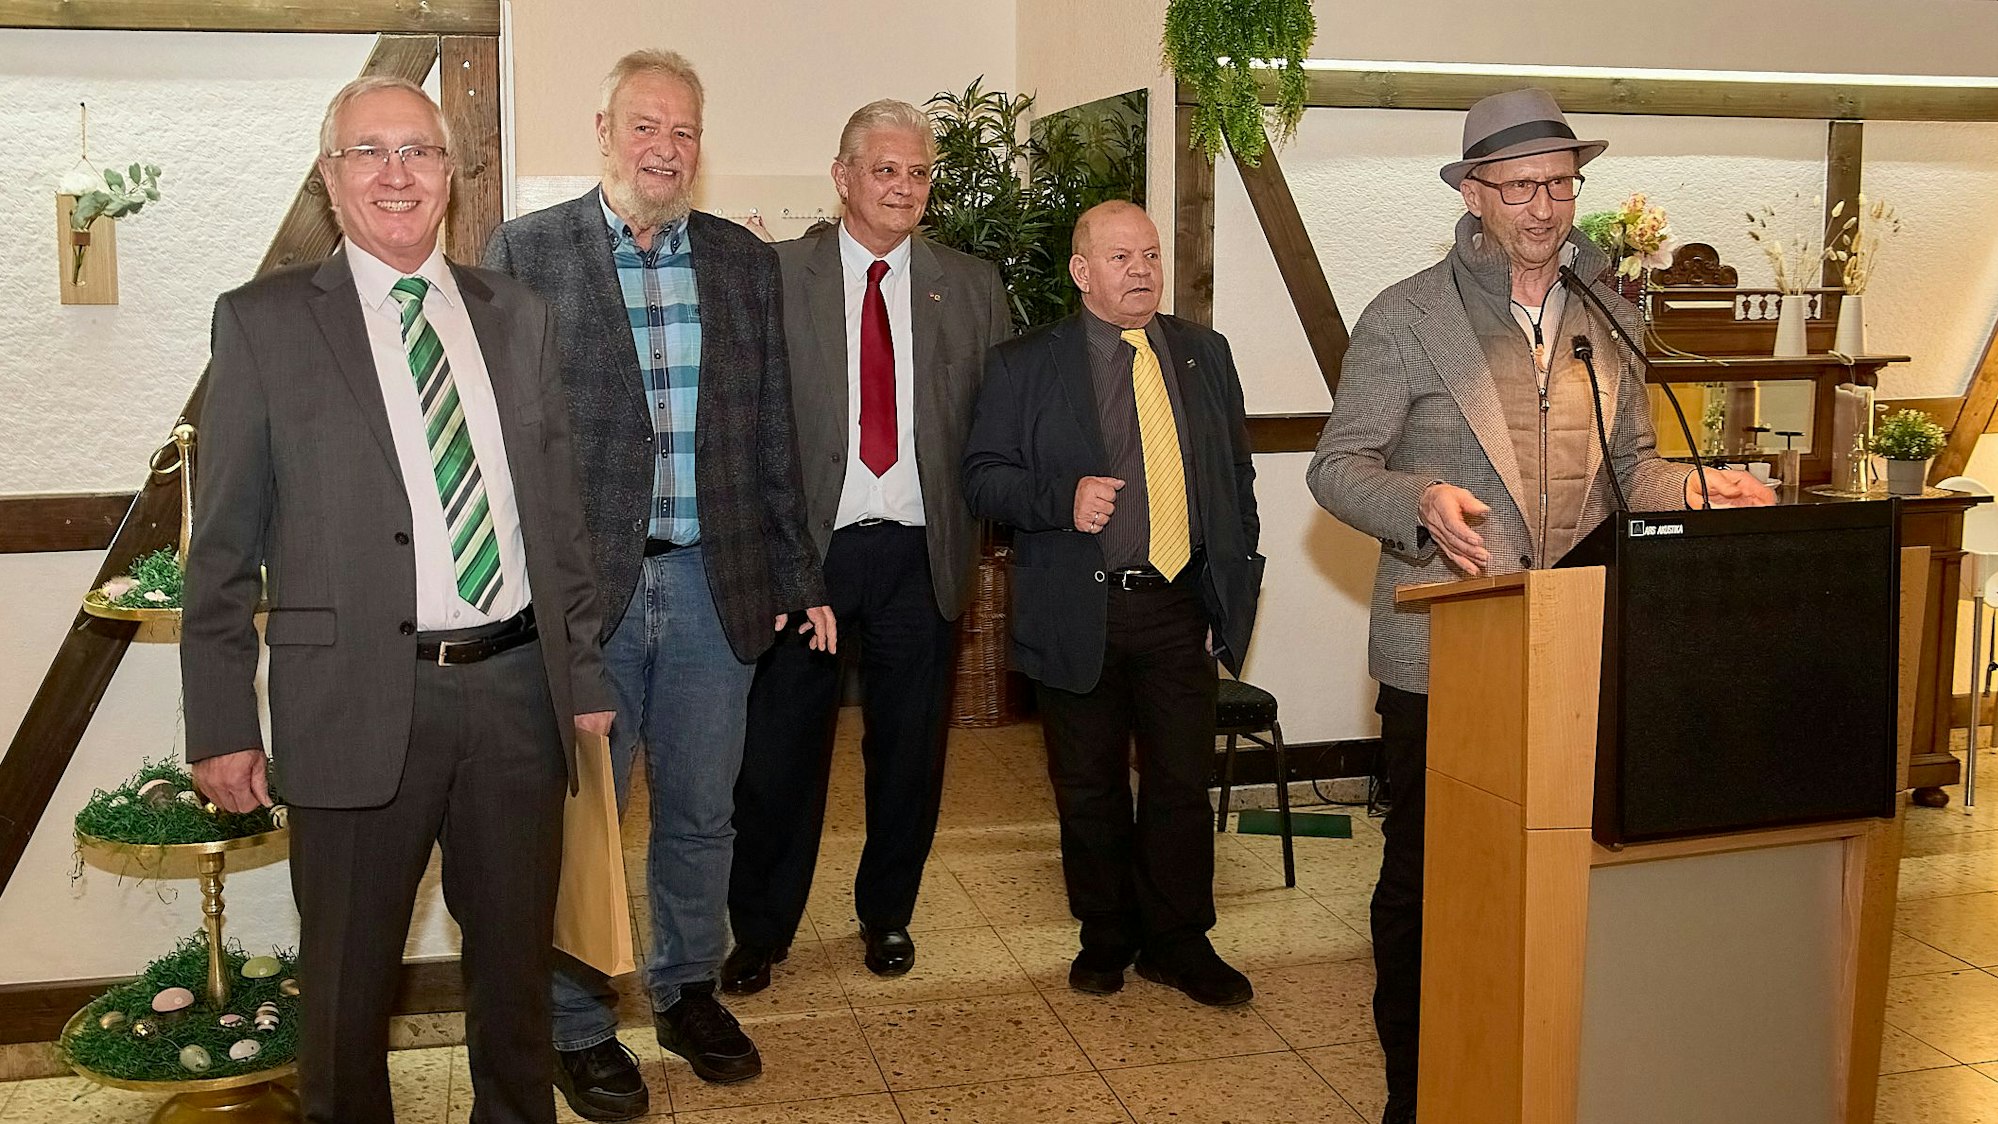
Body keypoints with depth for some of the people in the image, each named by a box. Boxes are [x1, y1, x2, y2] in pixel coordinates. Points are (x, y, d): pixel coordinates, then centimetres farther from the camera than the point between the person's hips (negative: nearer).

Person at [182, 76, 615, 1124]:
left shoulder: (519, 316, 10)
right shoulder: (263, 322, 0)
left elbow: (560, 512, 11)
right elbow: (223, 546, -1)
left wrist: (587, 677, 8)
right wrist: (223, 725, -4)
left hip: (516, 689, 3)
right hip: (359, 700, -3)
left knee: (516, 957, 17)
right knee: (348, 977, 11)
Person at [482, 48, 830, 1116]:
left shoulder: (745, 261, 10)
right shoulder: (525, 251, -1)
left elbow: (772, 433, 11)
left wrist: (798, 577, 9)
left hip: (712, 585, 3)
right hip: (580, 586, -3)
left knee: (700, 809, 14)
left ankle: (689, 992, 34)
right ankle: (579, 1024, 26)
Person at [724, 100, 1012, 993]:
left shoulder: (971, 287, 7)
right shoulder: (775, 275, 1)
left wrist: (977, 521, -4)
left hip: (919, 552, 2)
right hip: (806, 546, -2)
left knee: (910, 746, 12)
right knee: (780, 750, 6)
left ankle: (887, 913, 32)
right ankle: (760, 929, 24)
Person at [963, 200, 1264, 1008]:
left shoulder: (1206, 355, 11)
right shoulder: (1023, 366, 1)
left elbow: (1237, 476, 15)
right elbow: (982, 477, -1)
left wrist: (1235, 586, 9)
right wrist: (1062, 500, -19)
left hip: (1181, 606, 2)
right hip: (1078, 611, -2)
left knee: (1183, 783, 5)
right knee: (1089, 788, 9)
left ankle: (1178, 941, 21)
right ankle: (1105, 935, 27)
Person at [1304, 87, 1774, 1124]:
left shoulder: (1610, 323, 13)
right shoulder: (1405, 317, -2)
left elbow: (1628, 466, 20)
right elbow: (1337, 466, -3)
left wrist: (1698, 489, -1)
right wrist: (1422, 503, -23)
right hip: (1444, 650, -4)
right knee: (1424, 871, 6)